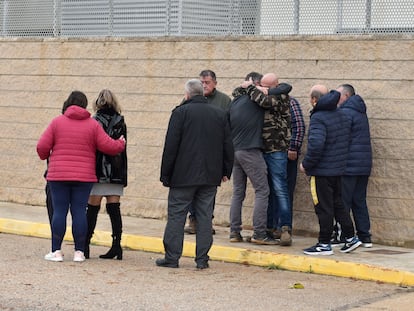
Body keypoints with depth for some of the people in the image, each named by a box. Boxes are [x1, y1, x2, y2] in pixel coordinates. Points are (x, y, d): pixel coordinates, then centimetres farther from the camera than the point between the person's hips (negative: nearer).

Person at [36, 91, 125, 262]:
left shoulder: (57, 122, 0)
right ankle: (79, 252, 4)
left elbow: (42, 147, -3)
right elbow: (108, 146, 0)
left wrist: (45, 156, 19)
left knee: (59, 211, 2)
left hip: (58, 176, -1)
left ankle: (56, 251, 3)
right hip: (84, 177, 1)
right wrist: (121, 143, 21)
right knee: (79, 211, 3)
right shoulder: (93, 124, 2)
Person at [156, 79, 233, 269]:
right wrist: (226, 171, 18)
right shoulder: (220, 114, 8)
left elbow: (171, 146, -8)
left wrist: (165, 174, -3)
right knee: (205, 216, 7)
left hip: (184, 175, -4)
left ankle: (171, 257, 2)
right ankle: (202, 259, 6)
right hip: (210, 176, 4)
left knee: (176, 215, 2)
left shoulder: (181, 112, -6)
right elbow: (228, 146, 11)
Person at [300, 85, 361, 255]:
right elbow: (346, 141, 16)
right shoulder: (341, 115, 10)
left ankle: (324, 244, 5)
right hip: (338, 169, 8)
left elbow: (315, 144, -28)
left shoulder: (318, 118, -18)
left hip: (322, 171, -8)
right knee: (338, 204, 18)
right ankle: (350, 238, 19)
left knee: (324, 208, -1)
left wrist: (306, 164, -16)